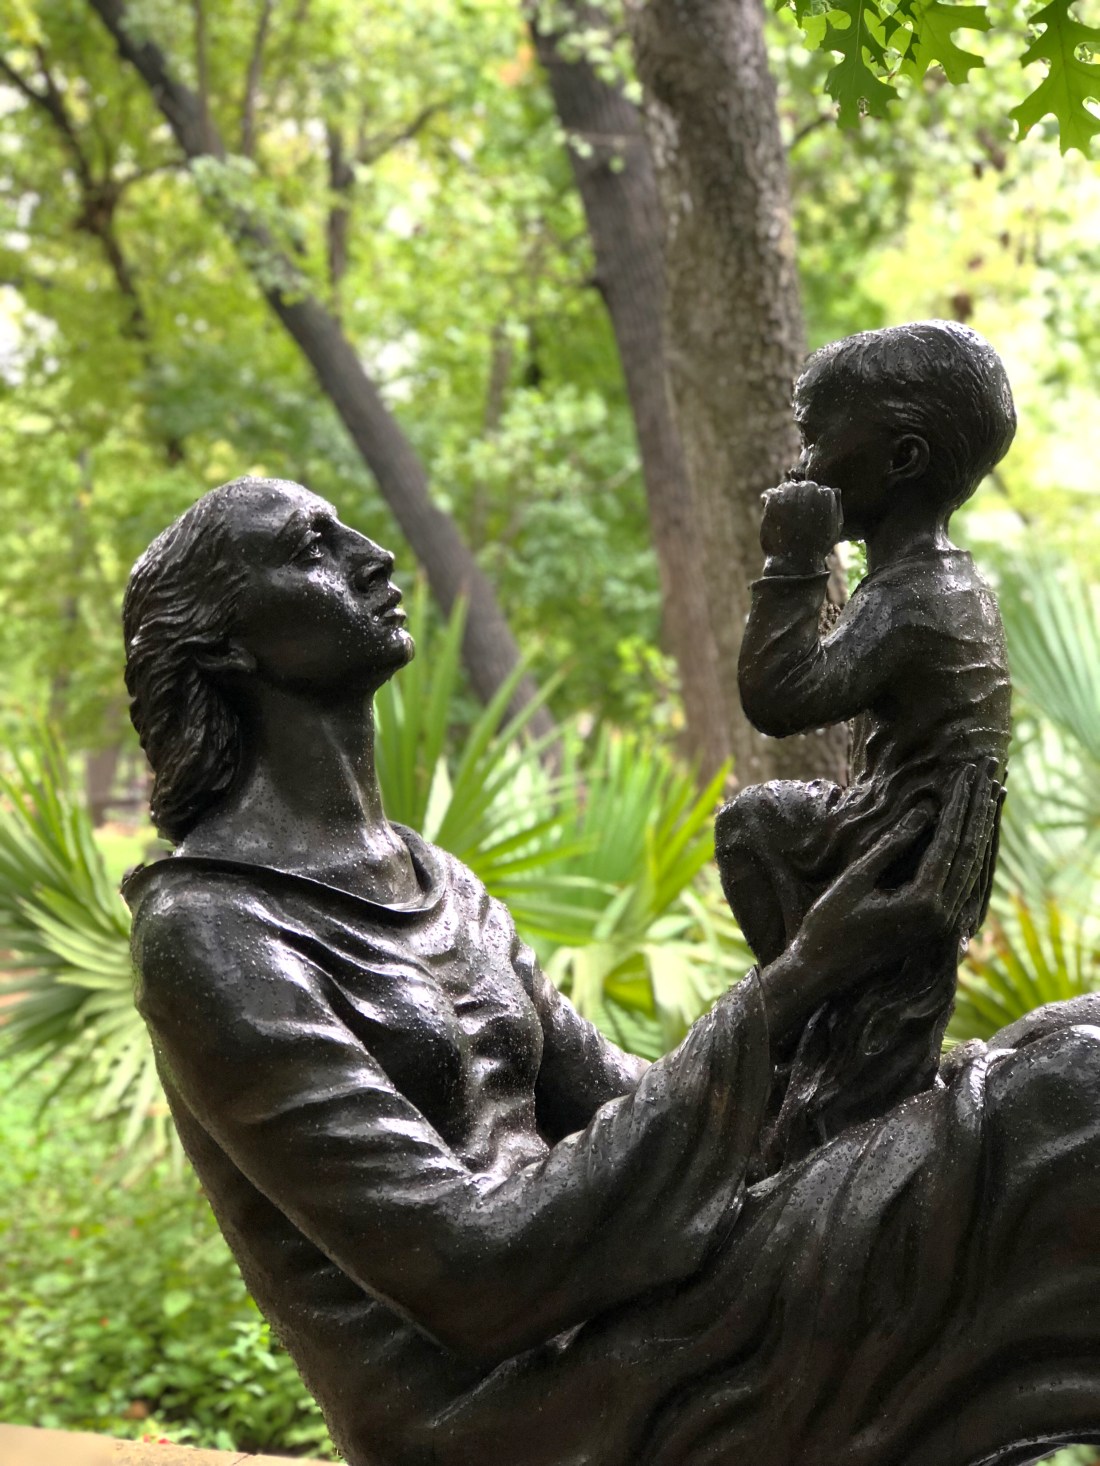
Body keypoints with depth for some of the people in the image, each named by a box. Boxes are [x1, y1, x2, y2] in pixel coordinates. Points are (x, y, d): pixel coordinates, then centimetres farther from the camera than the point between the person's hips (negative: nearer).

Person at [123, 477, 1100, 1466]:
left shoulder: (432, 884, 16)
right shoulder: (208, 935, -12)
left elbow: (617, 1113, 15)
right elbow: (467, 1270, -20)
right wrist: (791, 985, -19)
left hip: (596, 1345, 8)